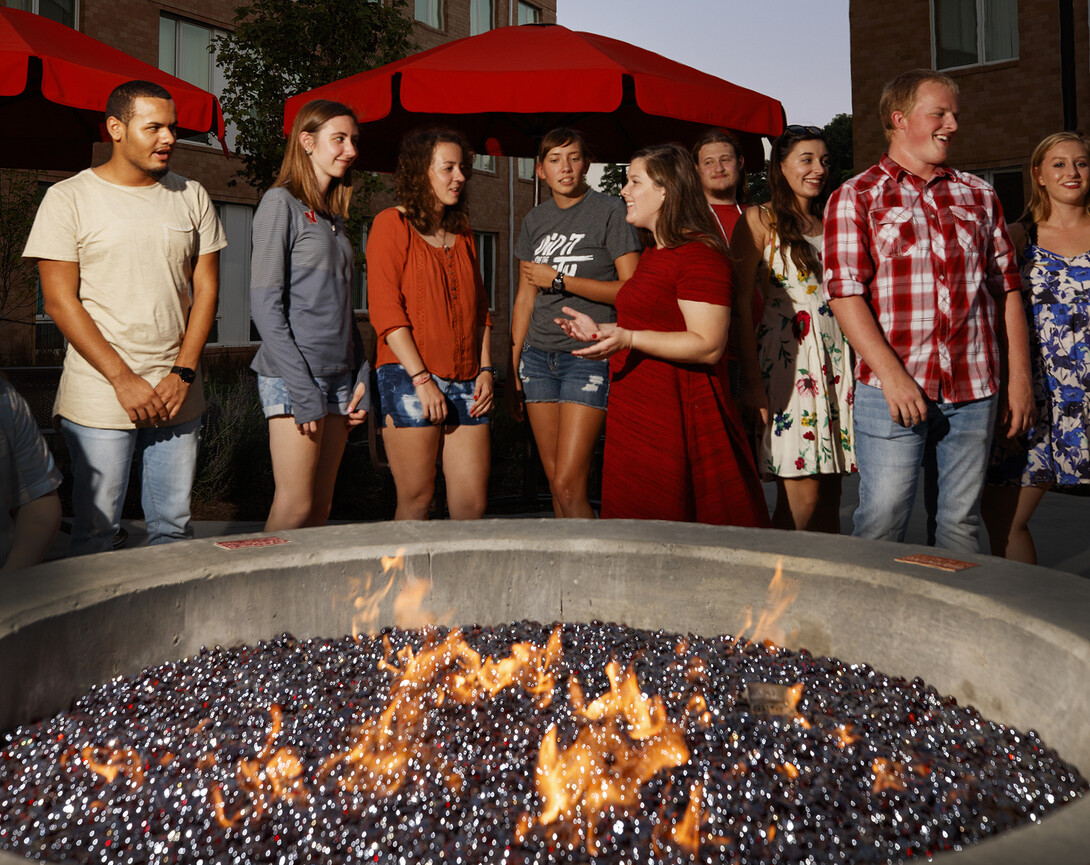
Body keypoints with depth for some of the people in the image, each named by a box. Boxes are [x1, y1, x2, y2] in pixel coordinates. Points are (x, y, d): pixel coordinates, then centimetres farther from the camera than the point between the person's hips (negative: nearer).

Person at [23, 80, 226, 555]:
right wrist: (124, 380, -12)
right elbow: (60, 302, -5)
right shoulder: (69, 198, -1)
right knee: (95, 531, 2)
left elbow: (205, 289, 8)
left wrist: (182, 374, -3)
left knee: (173, 526, 8)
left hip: (177, 393, 3)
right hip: (99, 397, -3)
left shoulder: (191, 196, 9)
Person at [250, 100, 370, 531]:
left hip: (339, 375, 7)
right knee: (296, 507, -8)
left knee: (322, 507, 7)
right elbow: (265, 305, -11)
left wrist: (361, 375, 7)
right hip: (292, 374, -7)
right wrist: (303, 391, -16)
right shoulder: (281, 203, -4)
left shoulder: (334, 215, 18)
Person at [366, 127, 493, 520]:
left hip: (465, 382, 6)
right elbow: (385, 310, -8)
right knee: (416, 502, -2)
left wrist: (485, 369, 7)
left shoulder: (462, 233, 20)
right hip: (409, 377, -6)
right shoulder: (392, 224, 0)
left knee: (472, 504, 2)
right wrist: (422, 379, -14)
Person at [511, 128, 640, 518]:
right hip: (538, 356, 5)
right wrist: (513, 368, 13)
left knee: (568, 486, -12)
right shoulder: (535, 219, 13)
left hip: (589, 355, -5)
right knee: (555, 482, 7)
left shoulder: (610, 211, -2)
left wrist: (559, 280, -9)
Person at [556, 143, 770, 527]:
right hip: (634, 411, 10)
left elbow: (707, 345, -20)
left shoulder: (700, 255, -13)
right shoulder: (653, 253, 20)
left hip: (675, 416, -10)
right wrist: (600, 331, 21)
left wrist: (628, 339, -24)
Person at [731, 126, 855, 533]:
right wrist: (750, 377, -13)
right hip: (786, 355, -6)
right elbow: (741, 300, -5)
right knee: (801, 495, -11)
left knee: (830, 492, 6)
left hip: (837, 356, 6)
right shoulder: (759, 221, 1)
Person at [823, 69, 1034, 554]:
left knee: (961, 521, 11)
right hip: (891, 390, -4)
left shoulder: (979, 196, 16)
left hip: (975, 390, 4)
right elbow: (845, 294, -8)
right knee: (880, 525, -2)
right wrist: (891, 374, -16)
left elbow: (1006, 289, 15)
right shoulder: (854, 198, 2)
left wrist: (1019, 377, 8)